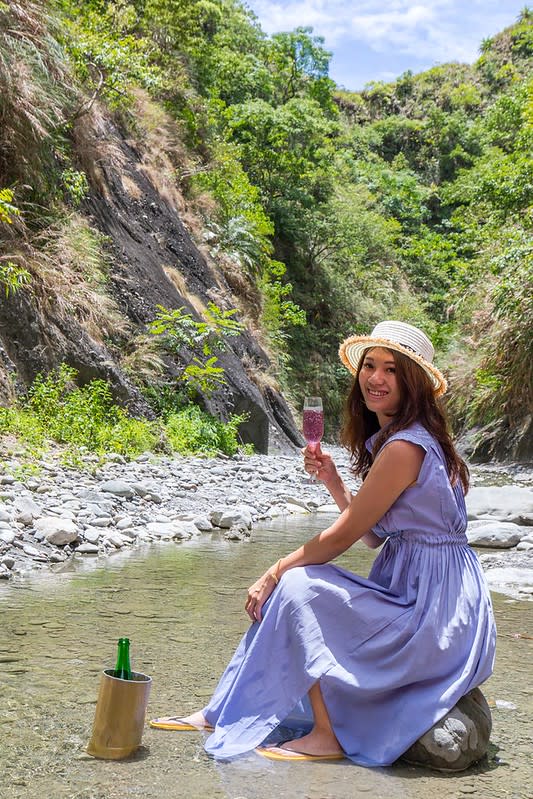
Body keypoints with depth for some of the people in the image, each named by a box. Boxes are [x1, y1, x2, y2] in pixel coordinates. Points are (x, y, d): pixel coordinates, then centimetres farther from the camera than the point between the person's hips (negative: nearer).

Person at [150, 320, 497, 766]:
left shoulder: (404, 447, -20)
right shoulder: (388, 438, 12)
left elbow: (343, 537, -16)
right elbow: (373, 537, 14)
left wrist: (273, 573, -5)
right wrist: (333, 482, 3)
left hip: (432, 612, -10)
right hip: (414, 593, 10)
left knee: (299, 587, -16)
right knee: (290, 588, 10)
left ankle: (328, 737, -6)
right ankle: (220, 715, 18)